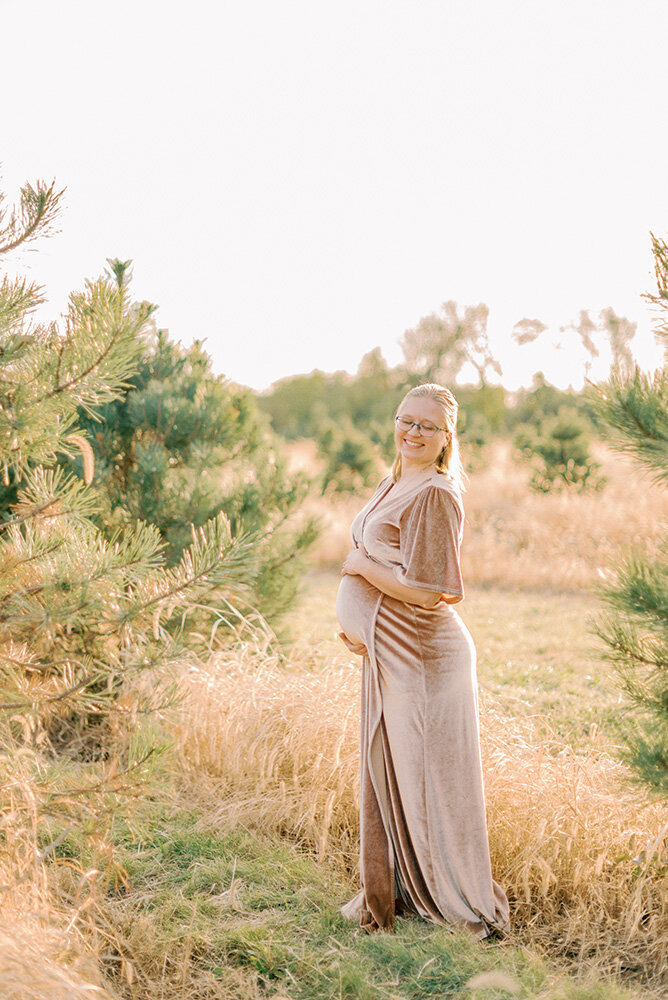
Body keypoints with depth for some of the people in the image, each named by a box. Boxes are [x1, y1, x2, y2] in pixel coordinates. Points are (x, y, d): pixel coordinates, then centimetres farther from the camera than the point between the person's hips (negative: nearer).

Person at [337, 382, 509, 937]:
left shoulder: (436, 495, -18)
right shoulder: (394, 485, 11)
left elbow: (426, 590, -22)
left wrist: (360, 565, -13)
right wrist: (357, 625, 4)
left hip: (422, 657, -9)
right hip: (386, 652, 9)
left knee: (429, 779, 3)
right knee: (385, 771, 17)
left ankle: (469, 906, 19)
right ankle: (393, 895, 33)